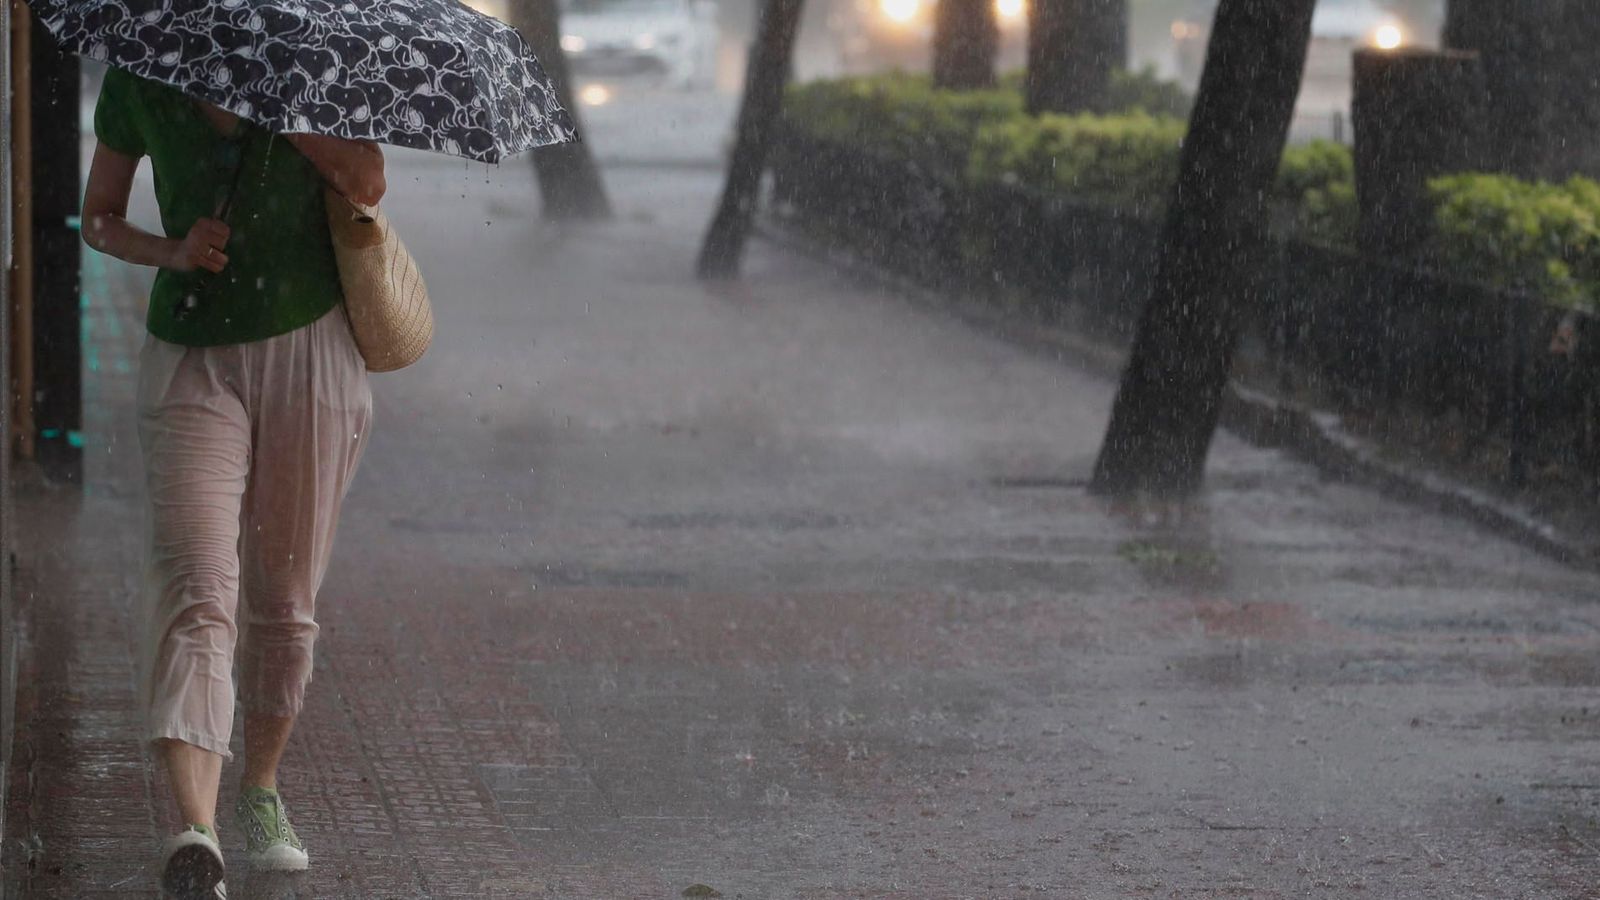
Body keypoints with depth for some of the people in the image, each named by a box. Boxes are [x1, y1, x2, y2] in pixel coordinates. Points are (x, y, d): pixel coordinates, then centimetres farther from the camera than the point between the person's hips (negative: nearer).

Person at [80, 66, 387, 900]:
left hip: (308, 353, 1)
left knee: (284, 599, 8)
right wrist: (173, 253, -9)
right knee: (195, 589, -18)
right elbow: (98, 217, 11)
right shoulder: (136, 79, 1)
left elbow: (366, 184, -14)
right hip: (191, 359, -1)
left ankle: (261, 791, 32)